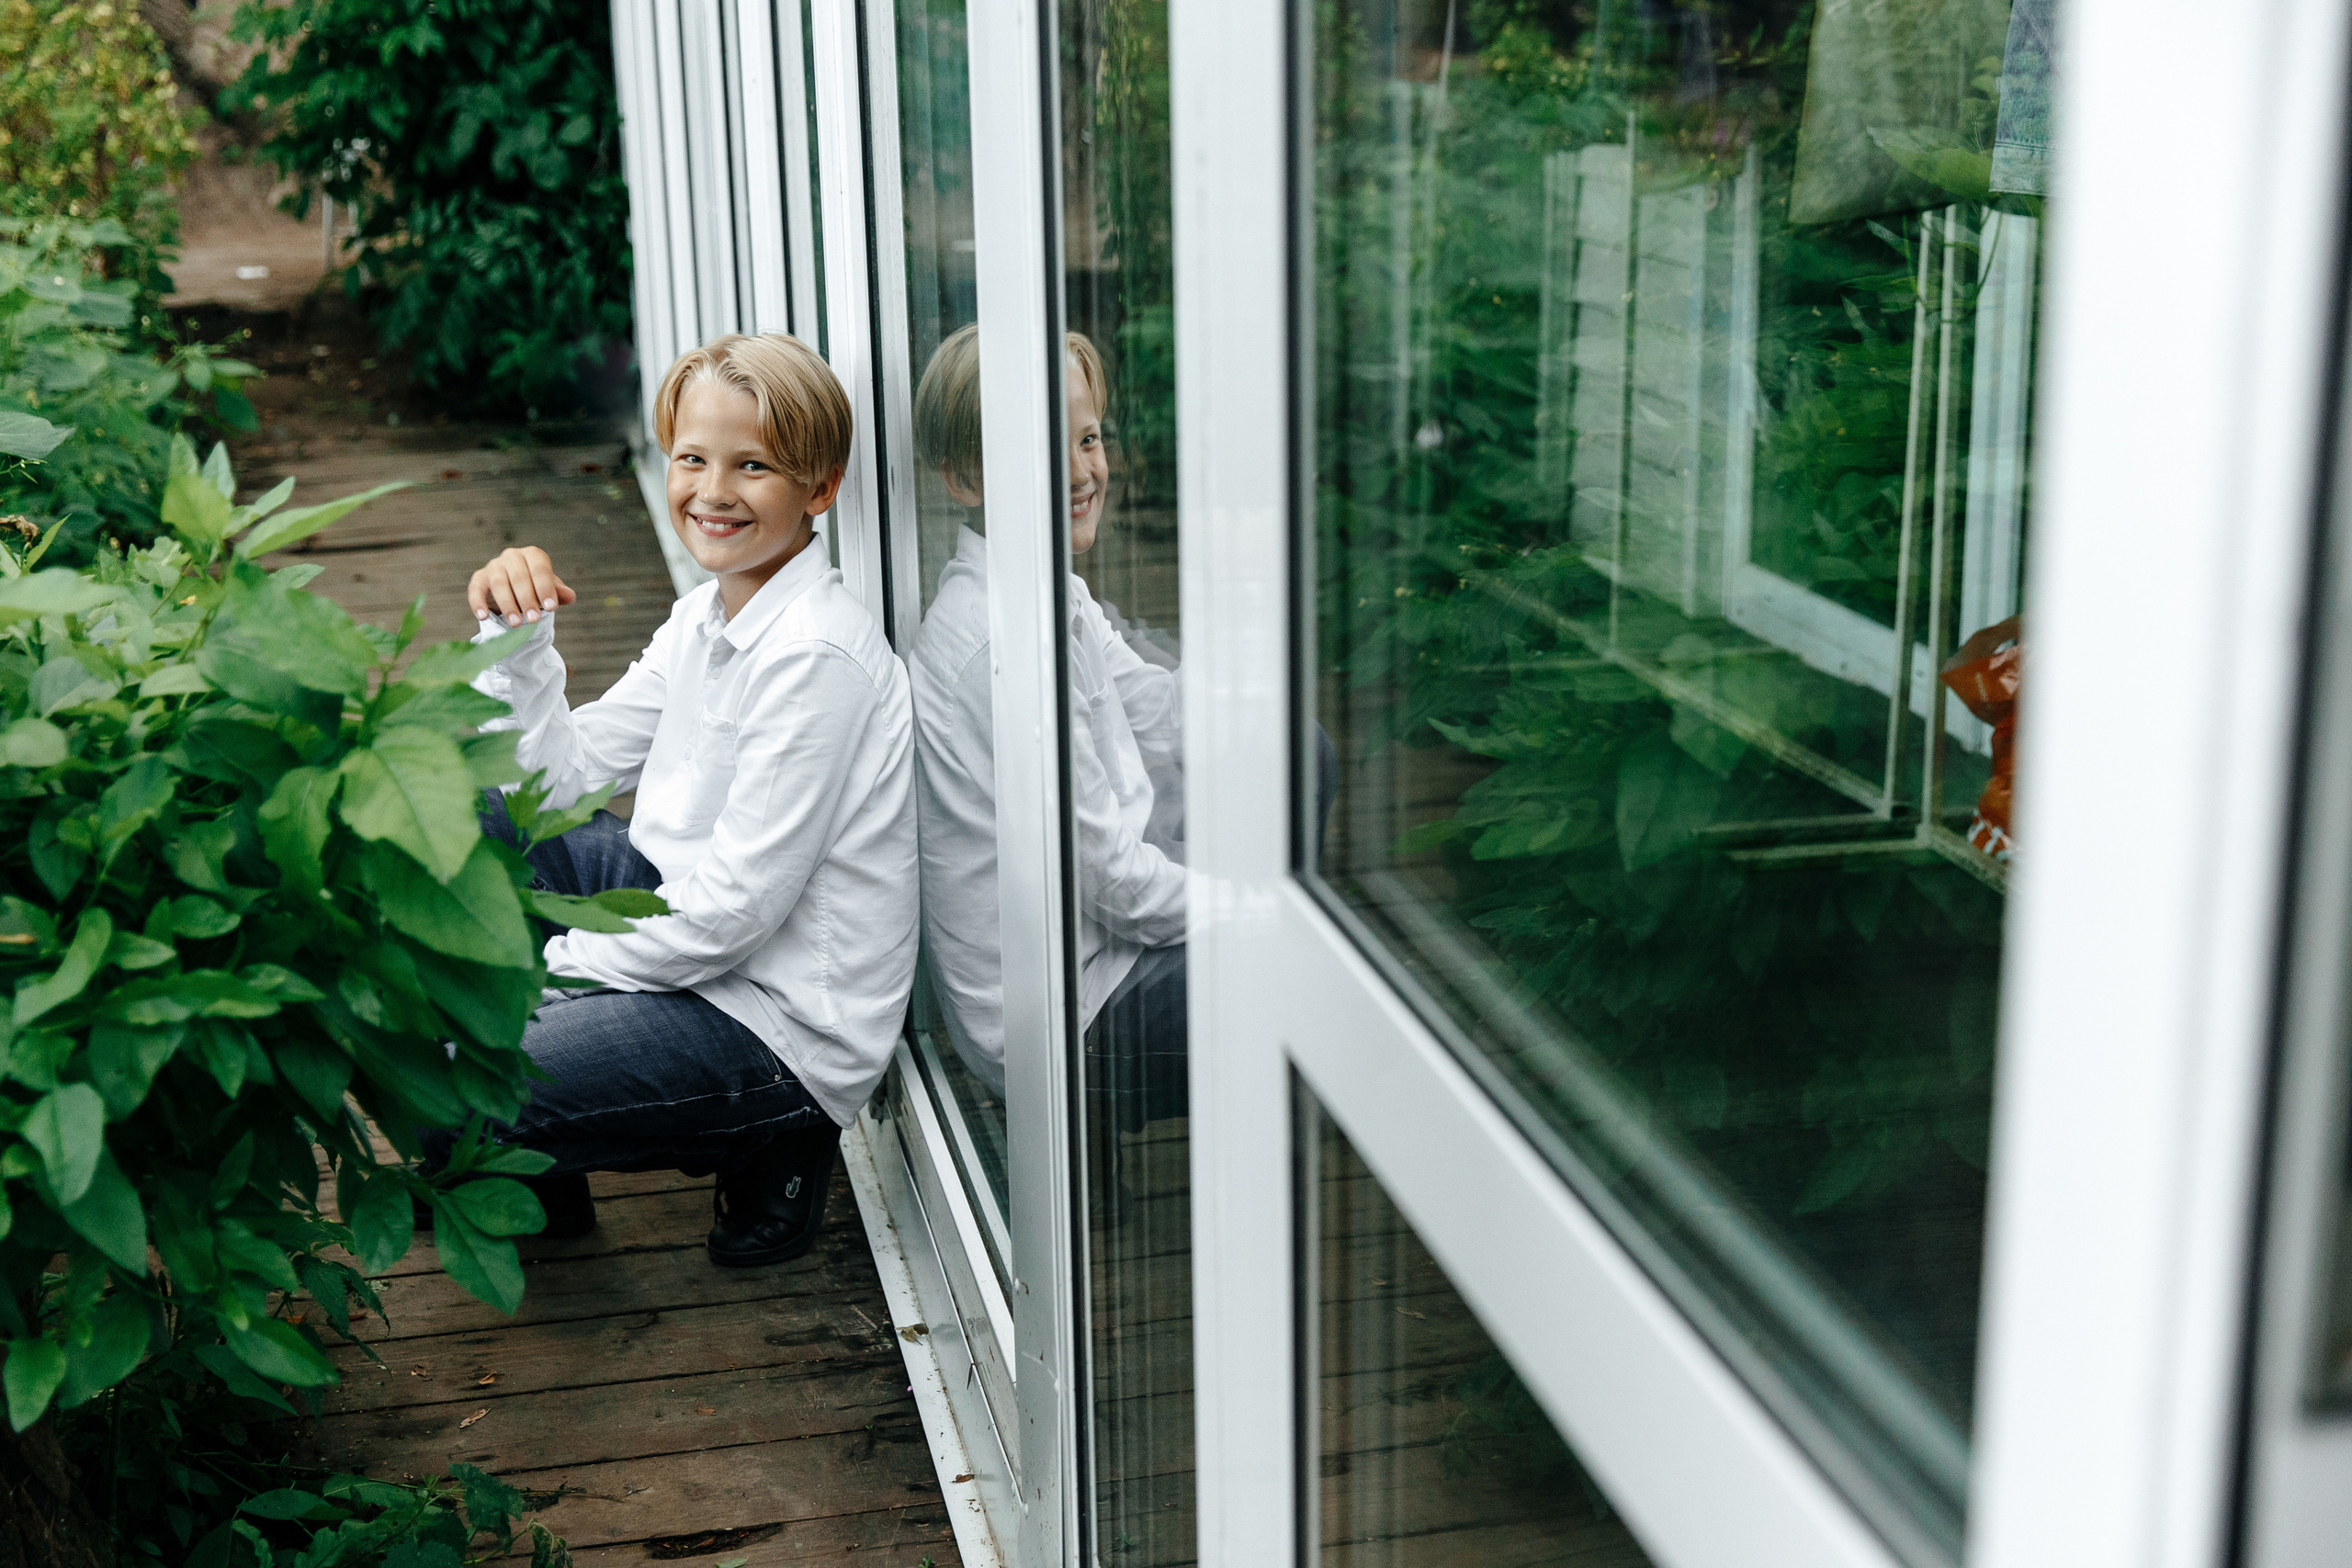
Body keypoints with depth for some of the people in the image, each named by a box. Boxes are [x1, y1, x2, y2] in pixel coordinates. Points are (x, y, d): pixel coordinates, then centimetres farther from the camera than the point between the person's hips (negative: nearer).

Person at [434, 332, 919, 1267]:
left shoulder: (818, 656, -22)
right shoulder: (708, 615, 6)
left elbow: (737, 905, -23)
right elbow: (568, 777, 8)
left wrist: (547, 969, -13)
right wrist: (518, 638, -6)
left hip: (784, 1029, -9)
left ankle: (760, 1149, -3)